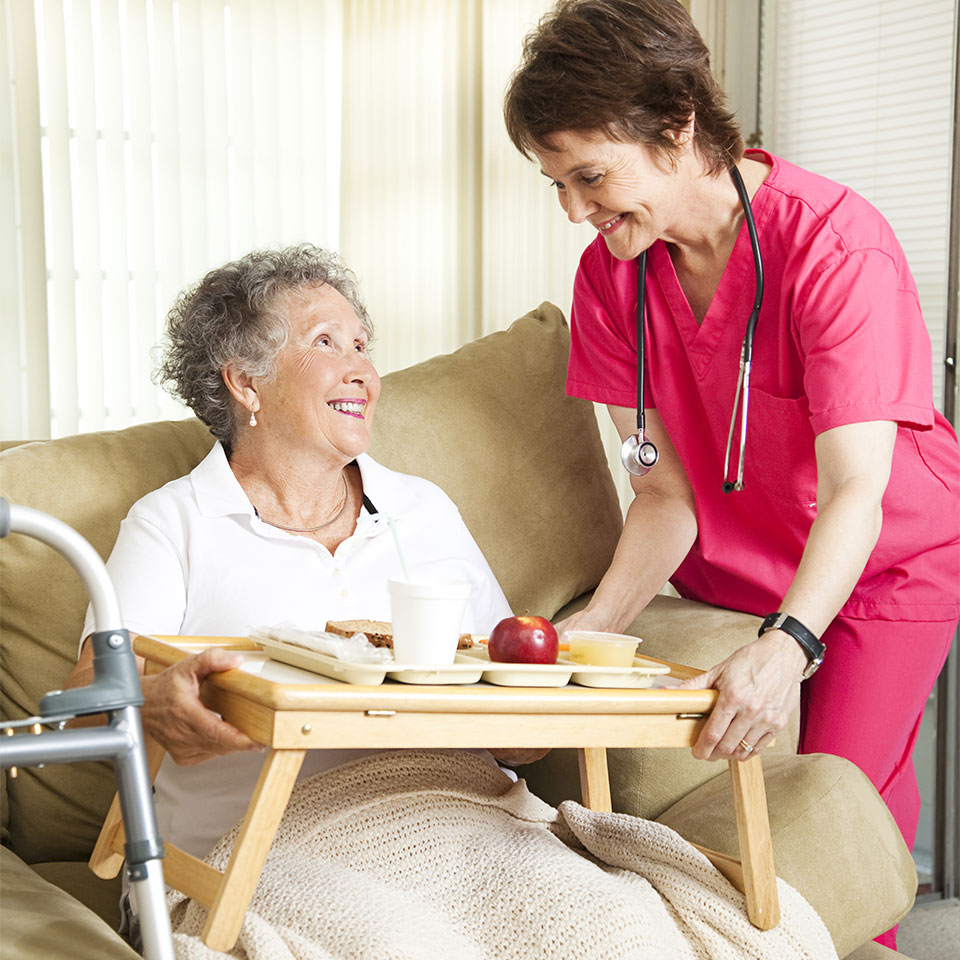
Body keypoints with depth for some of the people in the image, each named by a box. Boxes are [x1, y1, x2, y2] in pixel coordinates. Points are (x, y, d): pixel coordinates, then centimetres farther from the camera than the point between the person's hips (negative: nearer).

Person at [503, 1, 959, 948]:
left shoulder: (834, 247, -29)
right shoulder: (611, 275, -13)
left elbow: (854, 495, -34)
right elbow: (667, 495, -12)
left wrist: (788, 644, -50)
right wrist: (598, 620, -28)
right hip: (733, 567, 4)